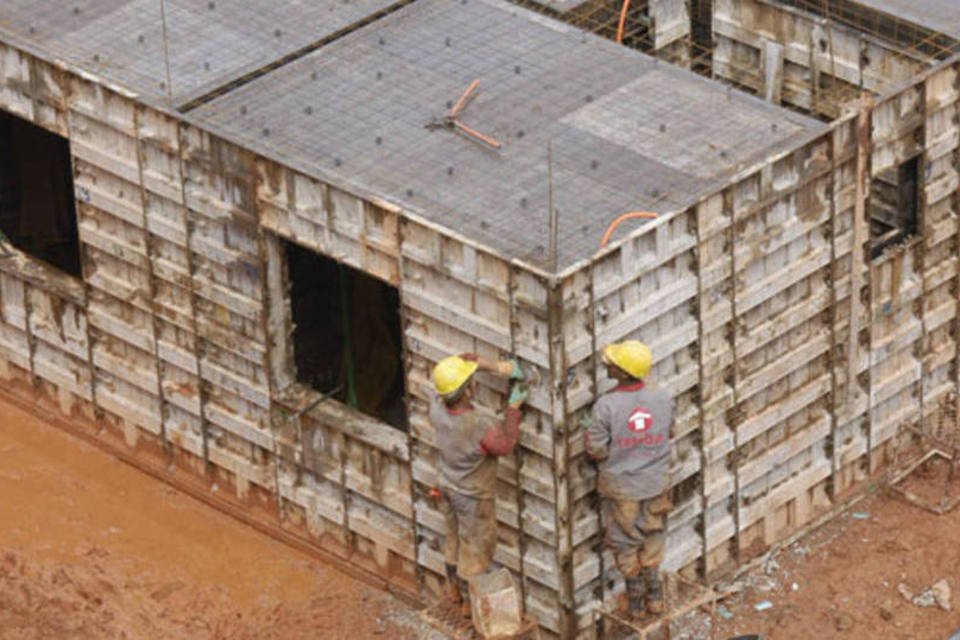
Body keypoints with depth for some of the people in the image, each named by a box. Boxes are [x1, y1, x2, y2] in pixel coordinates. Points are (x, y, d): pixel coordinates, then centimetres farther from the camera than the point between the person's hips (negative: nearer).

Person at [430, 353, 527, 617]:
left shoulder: (437, 407, -22)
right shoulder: (479, 427, -40)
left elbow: (464, 361, -10)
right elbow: (505, 445, -19)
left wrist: (495, 367, -17)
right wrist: (514, 408, -18)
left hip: (448, 489, 6)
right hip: (472, 497, -6)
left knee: (455, 540, 27)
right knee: (476, 549, 16)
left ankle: (454, 590, 47)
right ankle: (471, 602, 32)